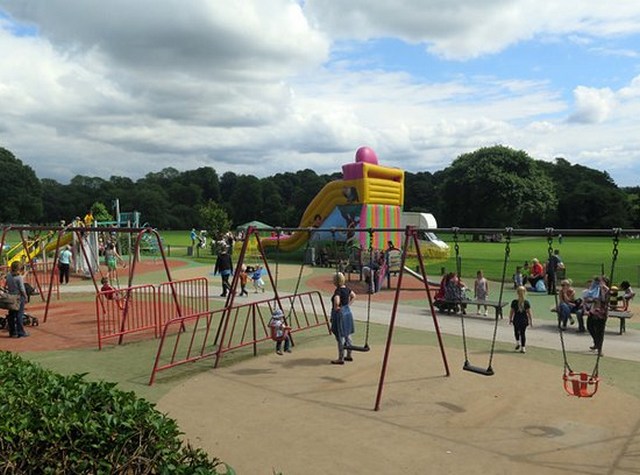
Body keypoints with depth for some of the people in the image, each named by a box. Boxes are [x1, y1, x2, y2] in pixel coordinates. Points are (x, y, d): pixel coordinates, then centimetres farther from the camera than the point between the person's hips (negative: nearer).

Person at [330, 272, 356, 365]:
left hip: (340, 314, -9)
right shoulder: (346, 288, 3)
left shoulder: (338, 291, -22)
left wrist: (336, 307, -20)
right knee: (347, 335, 18)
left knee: (340, 337, 1)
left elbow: (336, 301, -39)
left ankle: (341, 359, 9)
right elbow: (353, 296, 19)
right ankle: (349, 355, 28)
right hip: (348, 312, 9)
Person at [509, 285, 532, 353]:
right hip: (524, 320, 1)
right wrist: (531, 321, 5)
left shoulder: (514, 302, -11)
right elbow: (529, 313, -5)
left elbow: (511, 312, -5)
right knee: (523, 333, 10)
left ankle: (518, 342, 13)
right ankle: (523, 348, 11)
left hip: (516, 320, -1)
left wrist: (510, 319, 8)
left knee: (516, 331, 25)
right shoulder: (527, 302, -9)